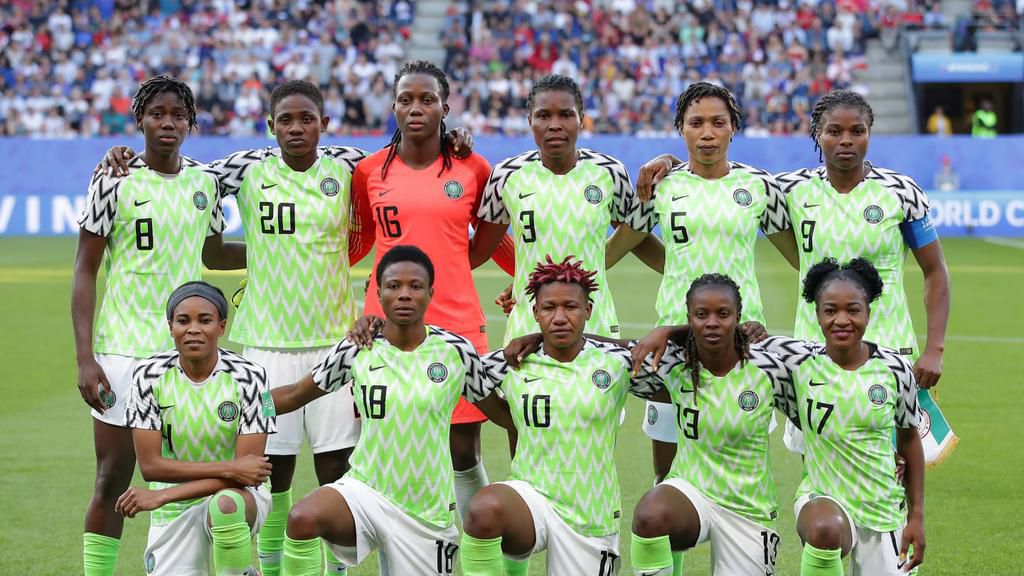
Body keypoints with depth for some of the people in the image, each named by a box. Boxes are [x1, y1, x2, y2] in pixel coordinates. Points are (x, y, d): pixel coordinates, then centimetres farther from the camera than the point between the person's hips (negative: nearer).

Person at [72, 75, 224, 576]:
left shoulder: (205, 182, 8)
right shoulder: (114, 182, -5)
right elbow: (84, 272, -5)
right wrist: (84, 359, -11)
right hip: (122, 349, -3)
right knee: (112, 480, -1)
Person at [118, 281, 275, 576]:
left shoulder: (248, 376, -15)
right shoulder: (150, 375, -9)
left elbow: (244, 470, -18)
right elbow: (150, 465, -12)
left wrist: (162, 496, -22)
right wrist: (227, 468, -22)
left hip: (241, 495, -3)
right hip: (174, 512, 3)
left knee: (224, 505, -37)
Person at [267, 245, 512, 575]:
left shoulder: (455, 351, -4)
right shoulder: (357, 350, -2)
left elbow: (503, 415, 9)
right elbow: (294, 396, 9)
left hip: (428, 510, 1)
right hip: (365, 491, -1)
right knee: (302, 519, -32)